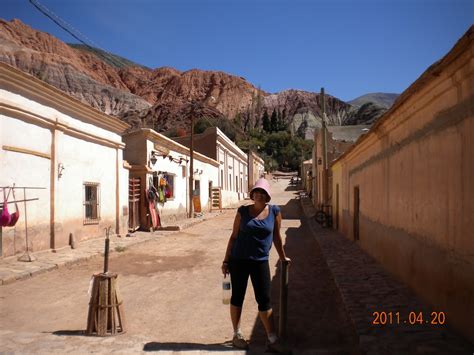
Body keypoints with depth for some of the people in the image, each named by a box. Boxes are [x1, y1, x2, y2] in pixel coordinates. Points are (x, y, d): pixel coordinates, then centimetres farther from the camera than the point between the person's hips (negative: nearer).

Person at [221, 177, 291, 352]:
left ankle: (272, 340, 16)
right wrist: (226, 260, 2)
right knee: (237, 297, 11)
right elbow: (234, 236, 2)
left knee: (264, 300, 5)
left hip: (260, 262, 0)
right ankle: (237, 335, 26)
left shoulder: (274, 211, -2)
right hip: (238, 260, 0)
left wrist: (282, 257, 17)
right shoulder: (243, 211, -3)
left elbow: (276, 236, 9)